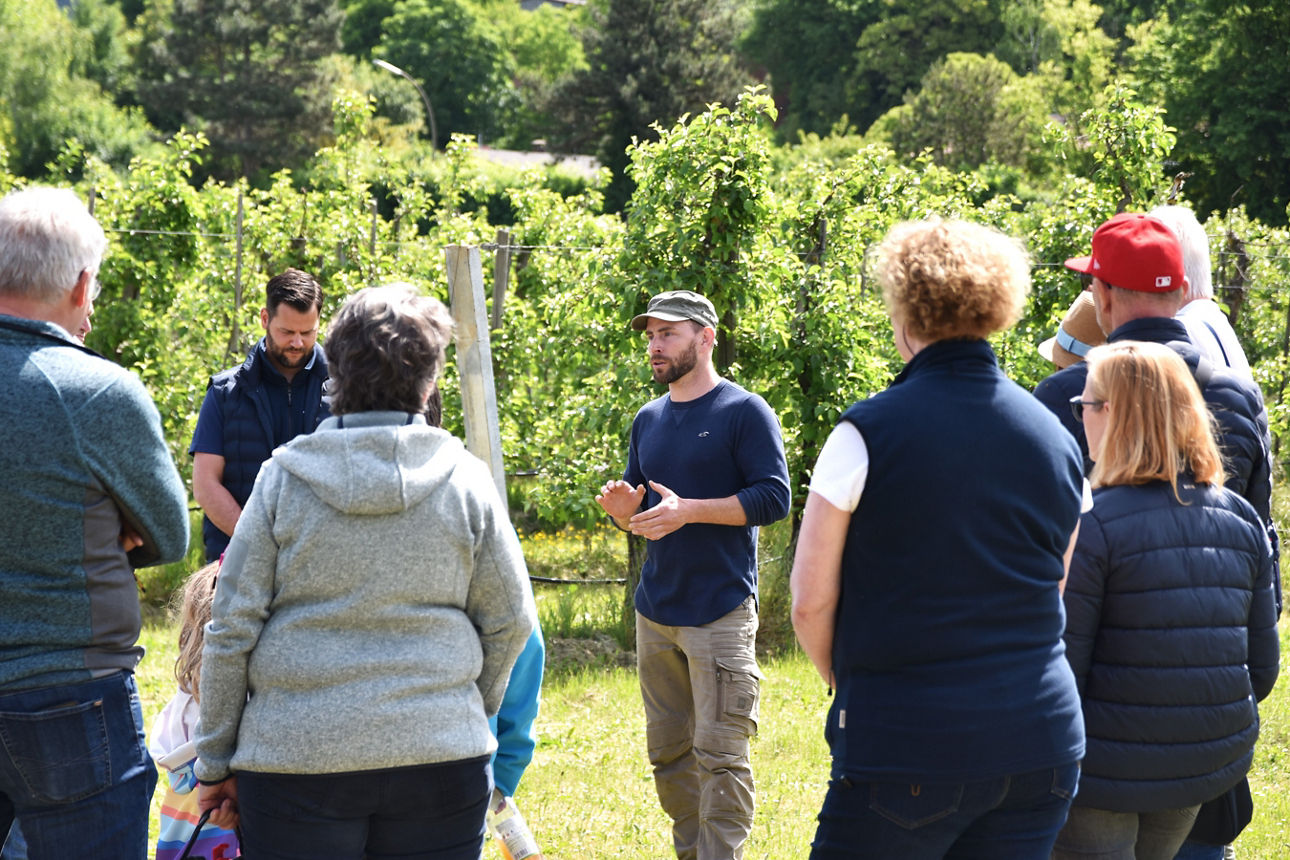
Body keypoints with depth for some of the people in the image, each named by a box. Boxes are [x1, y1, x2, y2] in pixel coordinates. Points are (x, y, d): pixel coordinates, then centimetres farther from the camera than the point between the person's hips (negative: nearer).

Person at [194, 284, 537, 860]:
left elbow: (231, 631, -2)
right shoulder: (465, 479, -1)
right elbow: (509, 622, 4)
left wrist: (215, 763, 7)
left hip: (296, 755, 0)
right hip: (439, 757, 1)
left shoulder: (283, 477, -2)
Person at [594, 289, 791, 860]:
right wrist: (625, 510, -2)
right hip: (654, 614, 7)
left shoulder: (744, 412, -5)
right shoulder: (648, 419, 15)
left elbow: (773, 498, -12)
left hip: (721, 614, -7)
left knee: (719, 755, -8)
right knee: (668, 753, 10)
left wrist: (689, 510, -20)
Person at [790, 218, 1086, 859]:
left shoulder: (869, 433, -9)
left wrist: (847, 683, 11)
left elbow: (810, 601, -6)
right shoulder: (1056, 440, 8)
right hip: (1041, 743, 5)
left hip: (906, 741, -5)